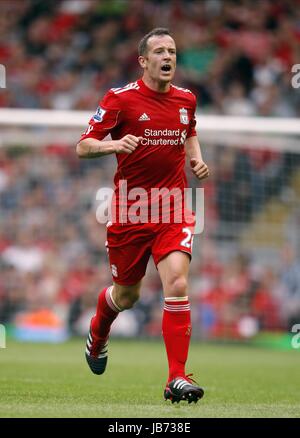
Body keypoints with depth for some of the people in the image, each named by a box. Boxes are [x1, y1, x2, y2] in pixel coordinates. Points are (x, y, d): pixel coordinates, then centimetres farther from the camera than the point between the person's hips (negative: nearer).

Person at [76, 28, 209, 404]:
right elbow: (82, 147, -8)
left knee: (177, 285, -18)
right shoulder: (120, 98, -7)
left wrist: (196, 159, 10)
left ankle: (177, 378, -15)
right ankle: (97, 333, 49)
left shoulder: (186, 99, 7)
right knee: (126, 295, 12)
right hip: (130, 211, -2)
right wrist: (114, 145, -28)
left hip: (173, 208, 2)